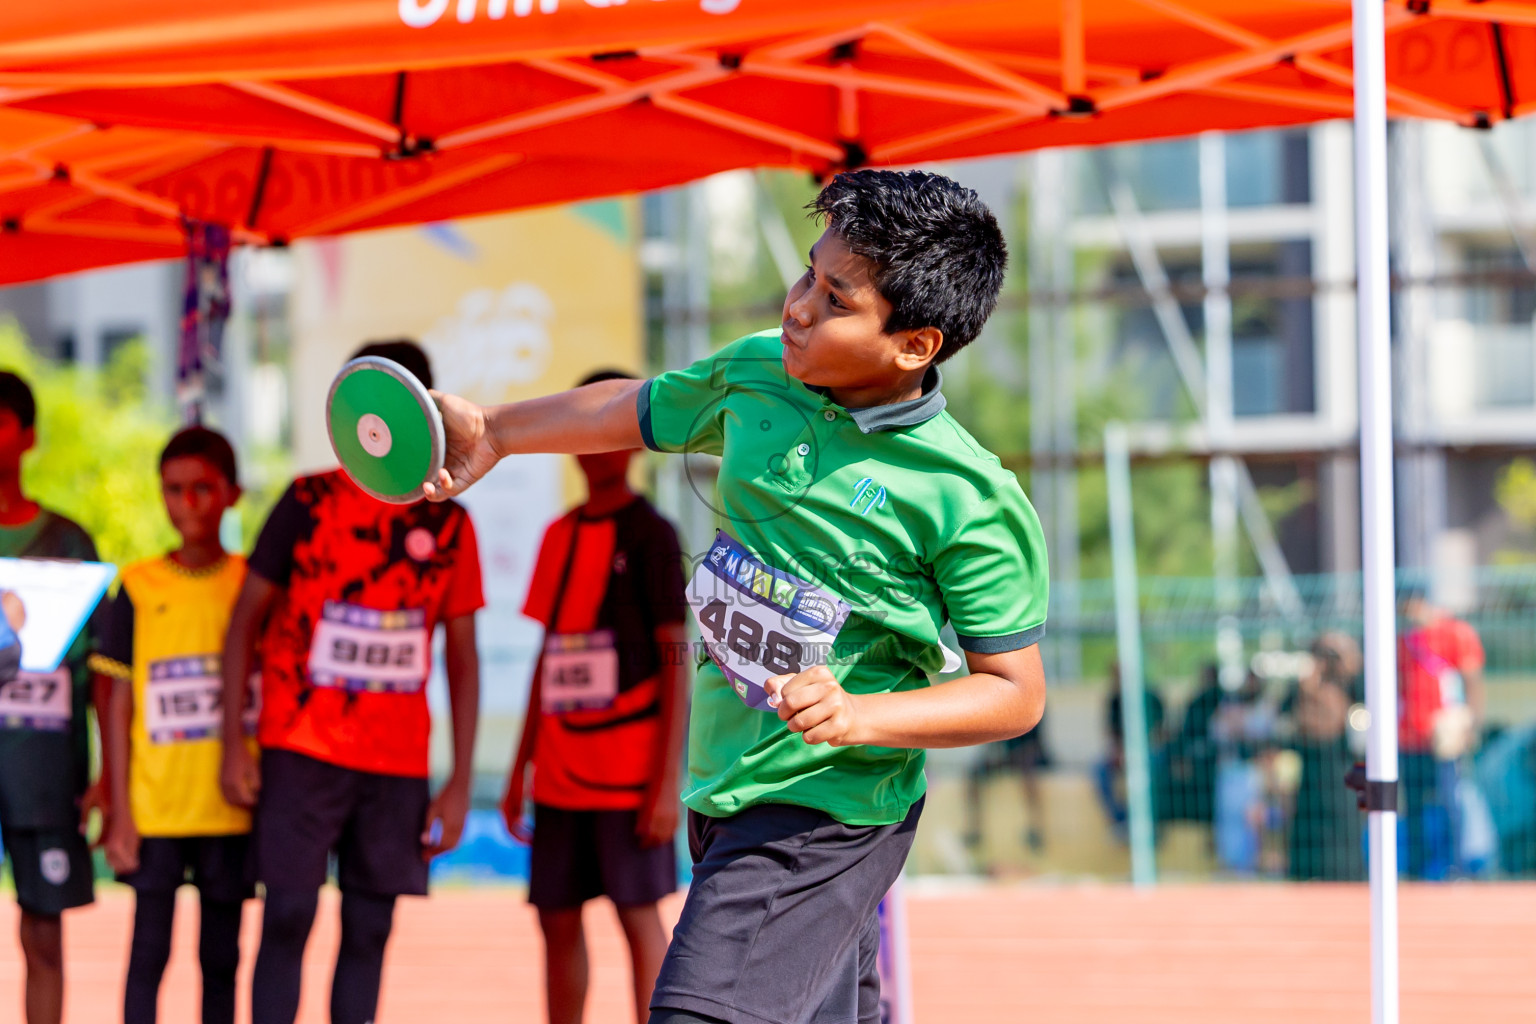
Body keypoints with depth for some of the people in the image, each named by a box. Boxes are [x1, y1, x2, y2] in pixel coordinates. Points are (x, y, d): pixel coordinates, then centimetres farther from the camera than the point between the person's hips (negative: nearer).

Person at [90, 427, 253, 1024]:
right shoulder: (137, 588, 2)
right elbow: (119, 705, 4)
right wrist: (121, 813, -2)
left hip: (231, 811, 1)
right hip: (154, 810, -1)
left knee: (220, 957, 7)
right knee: (148, 953, -2)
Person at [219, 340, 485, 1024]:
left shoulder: (448, 524, 7)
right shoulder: (309, 503, 2)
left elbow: (463, 660, 10)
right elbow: (246, 620, 4)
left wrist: (459, 783, 4)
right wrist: (233, 743, -3)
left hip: (399, 762, 2)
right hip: (302, 751, -2)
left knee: (369, 930, 3)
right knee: (288, 919, -7)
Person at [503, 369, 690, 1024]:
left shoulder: (650, 535, -5)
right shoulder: (559, 536, 13)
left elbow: (677, 662, -9)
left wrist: (668, 782, -15)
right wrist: (521, 768, 15)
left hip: (629, 768, -6)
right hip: (561, 772, 6)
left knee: (638, 914, -6)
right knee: (558, 920, 7)